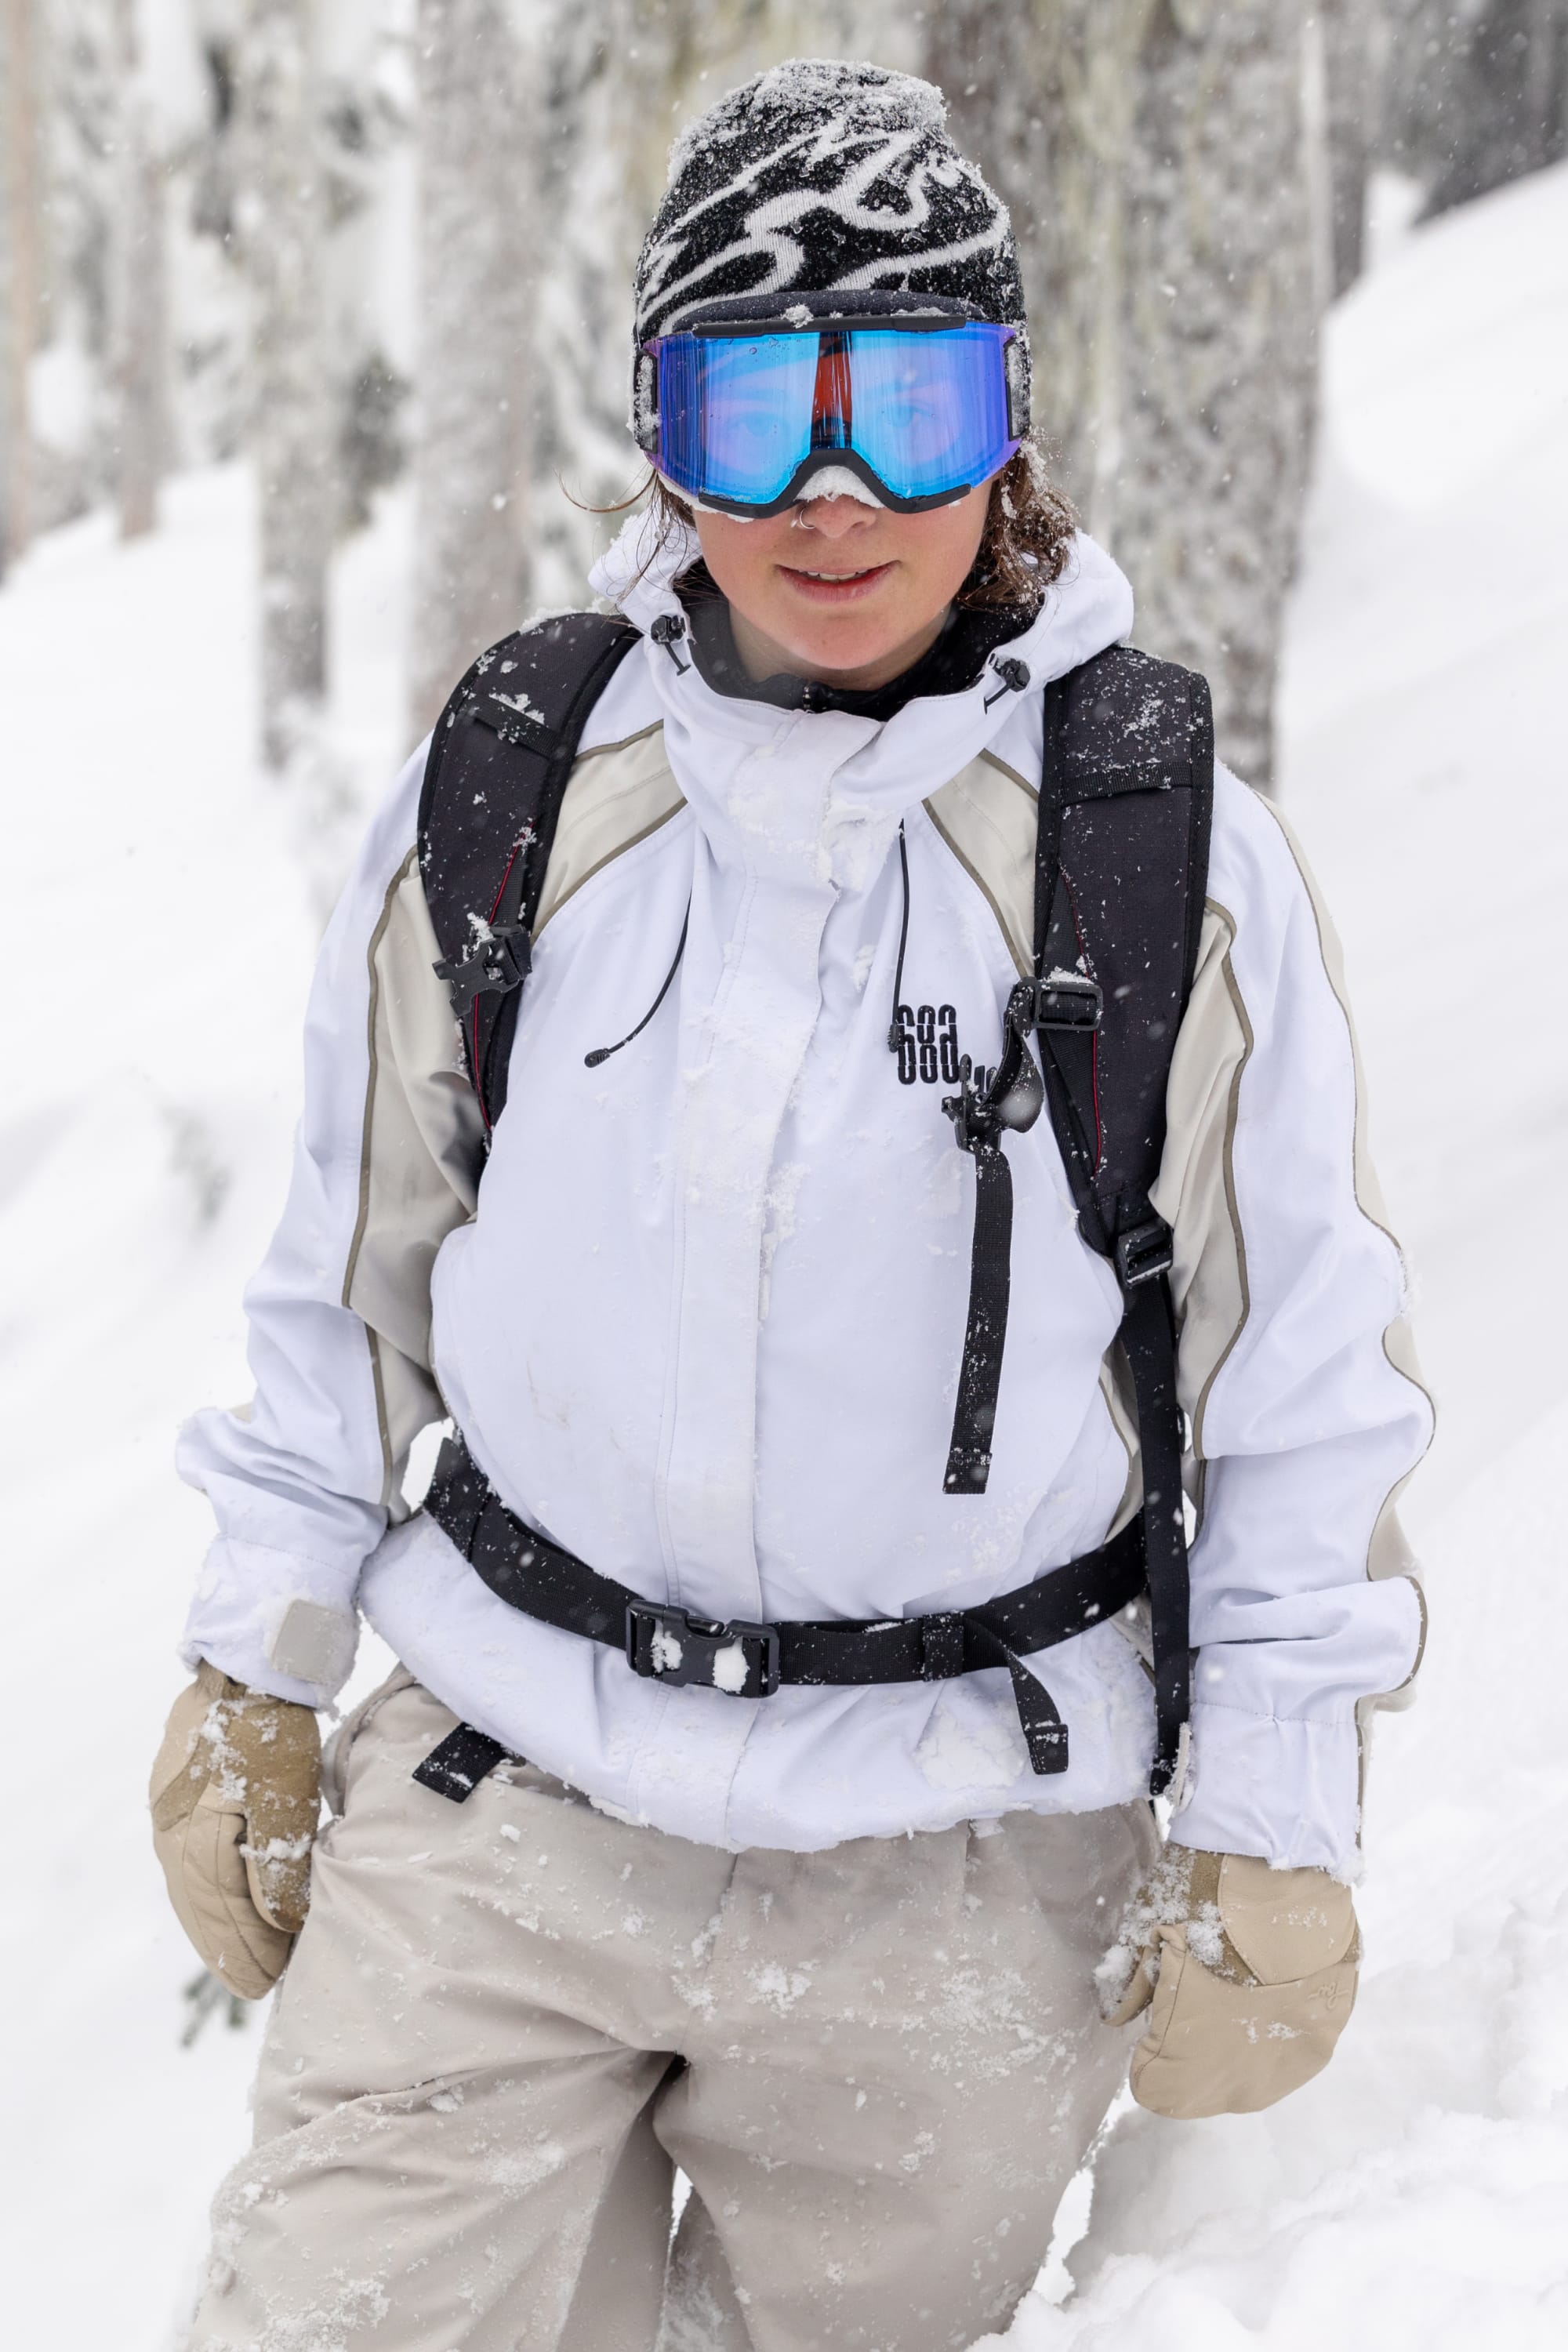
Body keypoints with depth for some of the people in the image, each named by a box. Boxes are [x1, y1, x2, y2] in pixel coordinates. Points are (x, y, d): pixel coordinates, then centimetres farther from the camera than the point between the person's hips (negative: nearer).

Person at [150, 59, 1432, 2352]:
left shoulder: (1174, 869, -8)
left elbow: (1301, 1377, 0)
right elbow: (352, 1281, 9)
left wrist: (1270, 1838, 2)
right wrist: (254, 1680, 11)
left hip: (956, 1887, -1)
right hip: (499, 1814, 1)